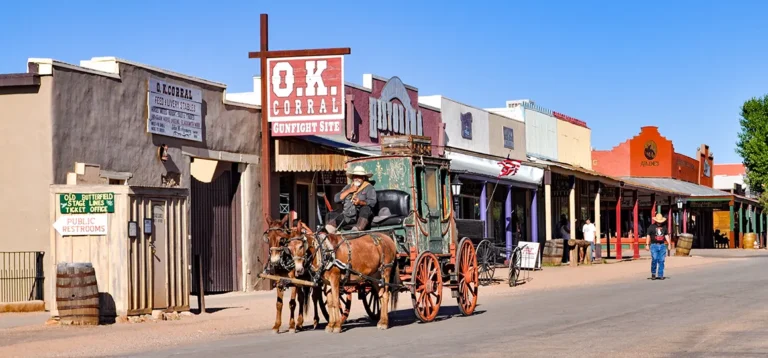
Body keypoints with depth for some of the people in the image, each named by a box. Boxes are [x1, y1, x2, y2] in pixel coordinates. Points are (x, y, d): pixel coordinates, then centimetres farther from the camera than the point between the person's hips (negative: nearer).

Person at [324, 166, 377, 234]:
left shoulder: (369, 187, 9)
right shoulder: (348, 187, 23)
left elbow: (372, 202, -8)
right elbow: (336, 199, 12)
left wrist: (361, 202, -26)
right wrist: (349, 191, 1)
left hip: (361, 216, -5)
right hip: (346, 216, 5)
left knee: (366, 208, -36)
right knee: (331, 215, -10)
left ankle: (357, 228, -57)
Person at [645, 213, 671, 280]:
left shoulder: (664, 227, 12)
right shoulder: (651, 226, 0)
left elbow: (666, 235, 17)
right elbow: (648, 235, 0)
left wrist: (669, 243, 9)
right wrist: (647, 245, -5)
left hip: (662, 245, 4)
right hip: (654, 245, -4)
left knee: (661, 261, 2)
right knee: (654, 259, -13)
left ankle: (660, 275, 6)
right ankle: (653, 274, 4)